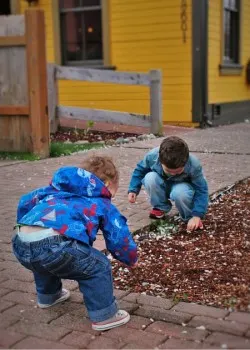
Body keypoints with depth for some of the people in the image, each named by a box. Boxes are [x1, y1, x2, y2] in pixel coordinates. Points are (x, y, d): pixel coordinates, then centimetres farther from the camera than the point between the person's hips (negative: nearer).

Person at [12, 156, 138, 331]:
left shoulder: (56, 189, 36)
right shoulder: (103, 204, 21)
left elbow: (25, 202, 42)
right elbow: (119, 238, 19)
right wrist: (132, 259, 39)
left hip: (21, 245, 7)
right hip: (54, 246, -7)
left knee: (44, 257, 41)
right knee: (99, 267, 12)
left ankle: (48, 295, 60)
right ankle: (104, 315, 18)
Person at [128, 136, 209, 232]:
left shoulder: (193, 165, -32)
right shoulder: (152, 156, -28)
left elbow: (201, 190, -25)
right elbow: (140, 170, -7)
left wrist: (197, 215, -34)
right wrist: (133, 190, -14)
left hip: (181, 186, -2)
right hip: (162, 186, 3)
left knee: (179, 192, -38)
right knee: (150, 178, -31)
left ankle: (190, 217, -8)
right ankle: (160, 207, -6)